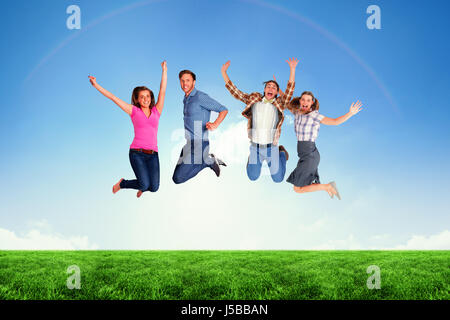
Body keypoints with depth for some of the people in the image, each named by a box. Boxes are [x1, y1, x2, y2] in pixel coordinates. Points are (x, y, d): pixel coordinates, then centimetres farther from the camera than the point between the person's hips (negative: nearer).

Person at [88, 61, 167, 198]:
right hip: (136, 153, -3)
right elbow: (113, 97, 7)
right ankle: (122, 183, 15)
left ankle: (141, 186, 28)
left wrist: (164, 70, 2)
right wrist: (96, 85, 4)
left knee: (154, 187, -10)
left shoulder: (156, 111, 12)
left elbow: (162, 90, 7)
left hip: (153, 155, 3)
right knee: (145, 185, -17)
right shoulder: (134, 111, 8)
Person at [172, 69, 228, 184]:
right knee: (177, 175, 16)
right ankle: (210, 160, 18)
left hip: (198, 144, -9)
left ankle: (208, 161, 3)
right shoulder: (186, 99, 14)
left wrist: (215, 124, -30)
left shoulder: (200, 97, -13)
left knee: (178, 178, -13)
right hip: (188, 144, 9)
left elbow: (223, 110, -15)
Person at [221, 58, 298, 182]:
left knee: (278, 179, 9)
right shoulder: (254, 100, 0)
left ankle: (282, 153, 35)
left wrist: (292, 69, -30)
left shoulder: (279, 104, -4)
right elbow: (234, 92, 0)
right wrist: (223, 72, -5)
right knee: (253, 177, 12)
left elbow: (290, 90, -19)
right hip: (255, 147, 1)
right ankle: (252, 158, 42)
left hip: (271, 148, -1)